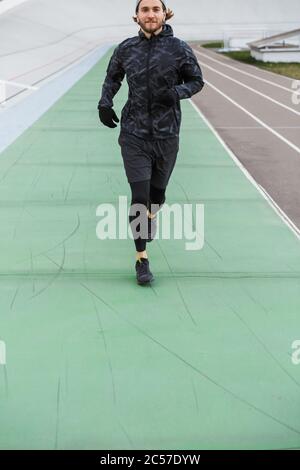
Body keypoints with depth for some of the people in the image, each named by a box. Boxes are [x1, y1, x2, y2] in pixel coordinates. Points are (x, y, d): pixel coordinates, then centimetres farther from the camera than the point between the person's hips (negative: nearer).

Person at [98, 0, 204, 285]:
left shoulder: (179, 48, -4)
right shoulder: (125, 49, 1)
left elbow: (197, 81, 6)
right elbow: (112, 78, 17)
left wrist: (176, 92, -15)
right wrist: (104, 102, -1)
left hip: (166, 135, 1)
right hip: (134, 134, 0)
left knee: (157, 193, 15)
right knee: (139, 196, -9)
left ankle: (150, 217, 53)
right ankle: (141, 259, 1)